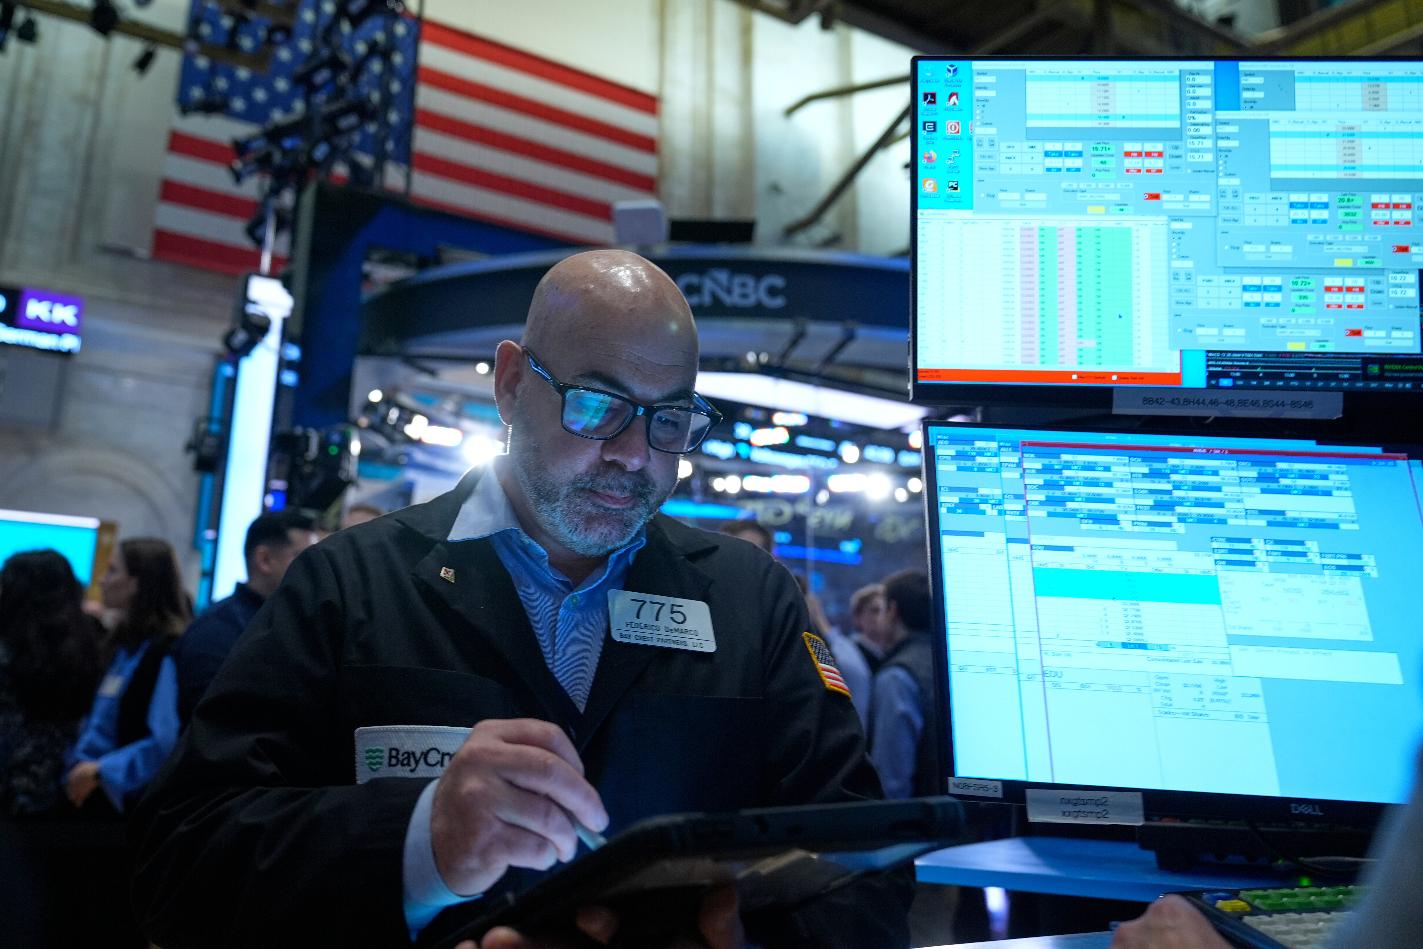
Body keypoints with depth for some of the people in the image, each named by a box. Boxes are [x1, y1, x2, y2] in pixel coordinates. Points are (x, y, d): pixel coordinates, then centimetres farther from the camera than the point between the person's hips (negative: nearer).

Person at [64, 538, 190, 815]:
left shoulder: (167, 652, -18)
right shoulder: (128, 646, 12)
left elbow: (168, 742, -26)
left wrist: (101, 771, -16)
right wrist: (81, 769, 6)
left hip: (135, 805, -9)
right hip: (100, 797, 9)